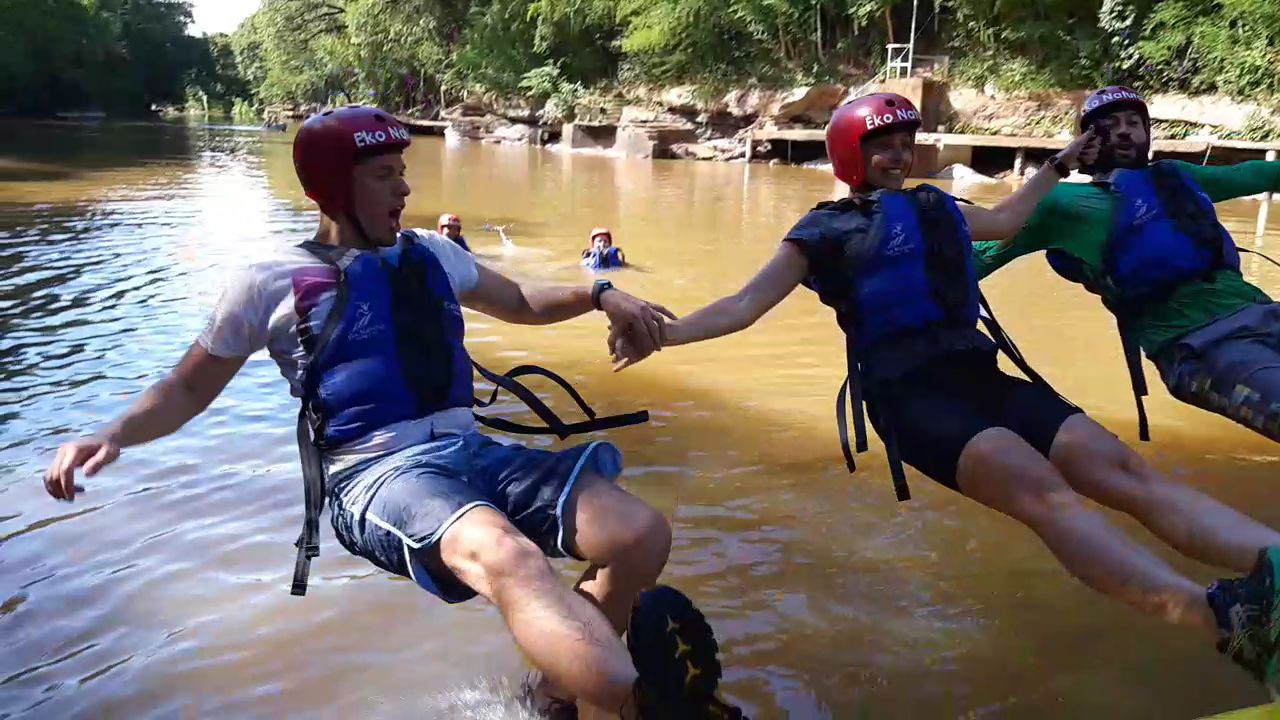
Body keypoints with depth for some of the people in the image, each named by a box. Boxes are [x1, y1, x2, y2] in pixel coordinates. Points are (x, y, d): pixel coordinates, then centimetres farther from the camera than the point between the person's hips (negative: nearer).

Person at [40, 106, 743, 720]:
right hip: (375, 475, -5)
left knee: (641, 535, -14)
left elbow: (521, 303, 31)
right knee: (512, 559, -40)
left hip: (469, 452, 6)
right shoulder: (273, 283, 5)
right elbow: (186, 390, 14)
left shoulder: (429, 253, 17)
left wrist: (598, 295, 13)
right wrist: (113, 433, -7)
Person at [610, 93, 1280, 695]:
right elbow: (745, 306, 6)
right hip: (908, 394, -7)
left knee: (1128, 472, -15)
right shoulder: (826, 230, 8)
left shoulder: (932, 208, 24)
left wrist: (1059, 164, 47)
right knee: (1042, 489, -32)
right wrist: (663, 333, -6)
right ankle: (1223, 618, -50)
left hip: (980, 373, 7)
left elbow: (1004, 220, 44)